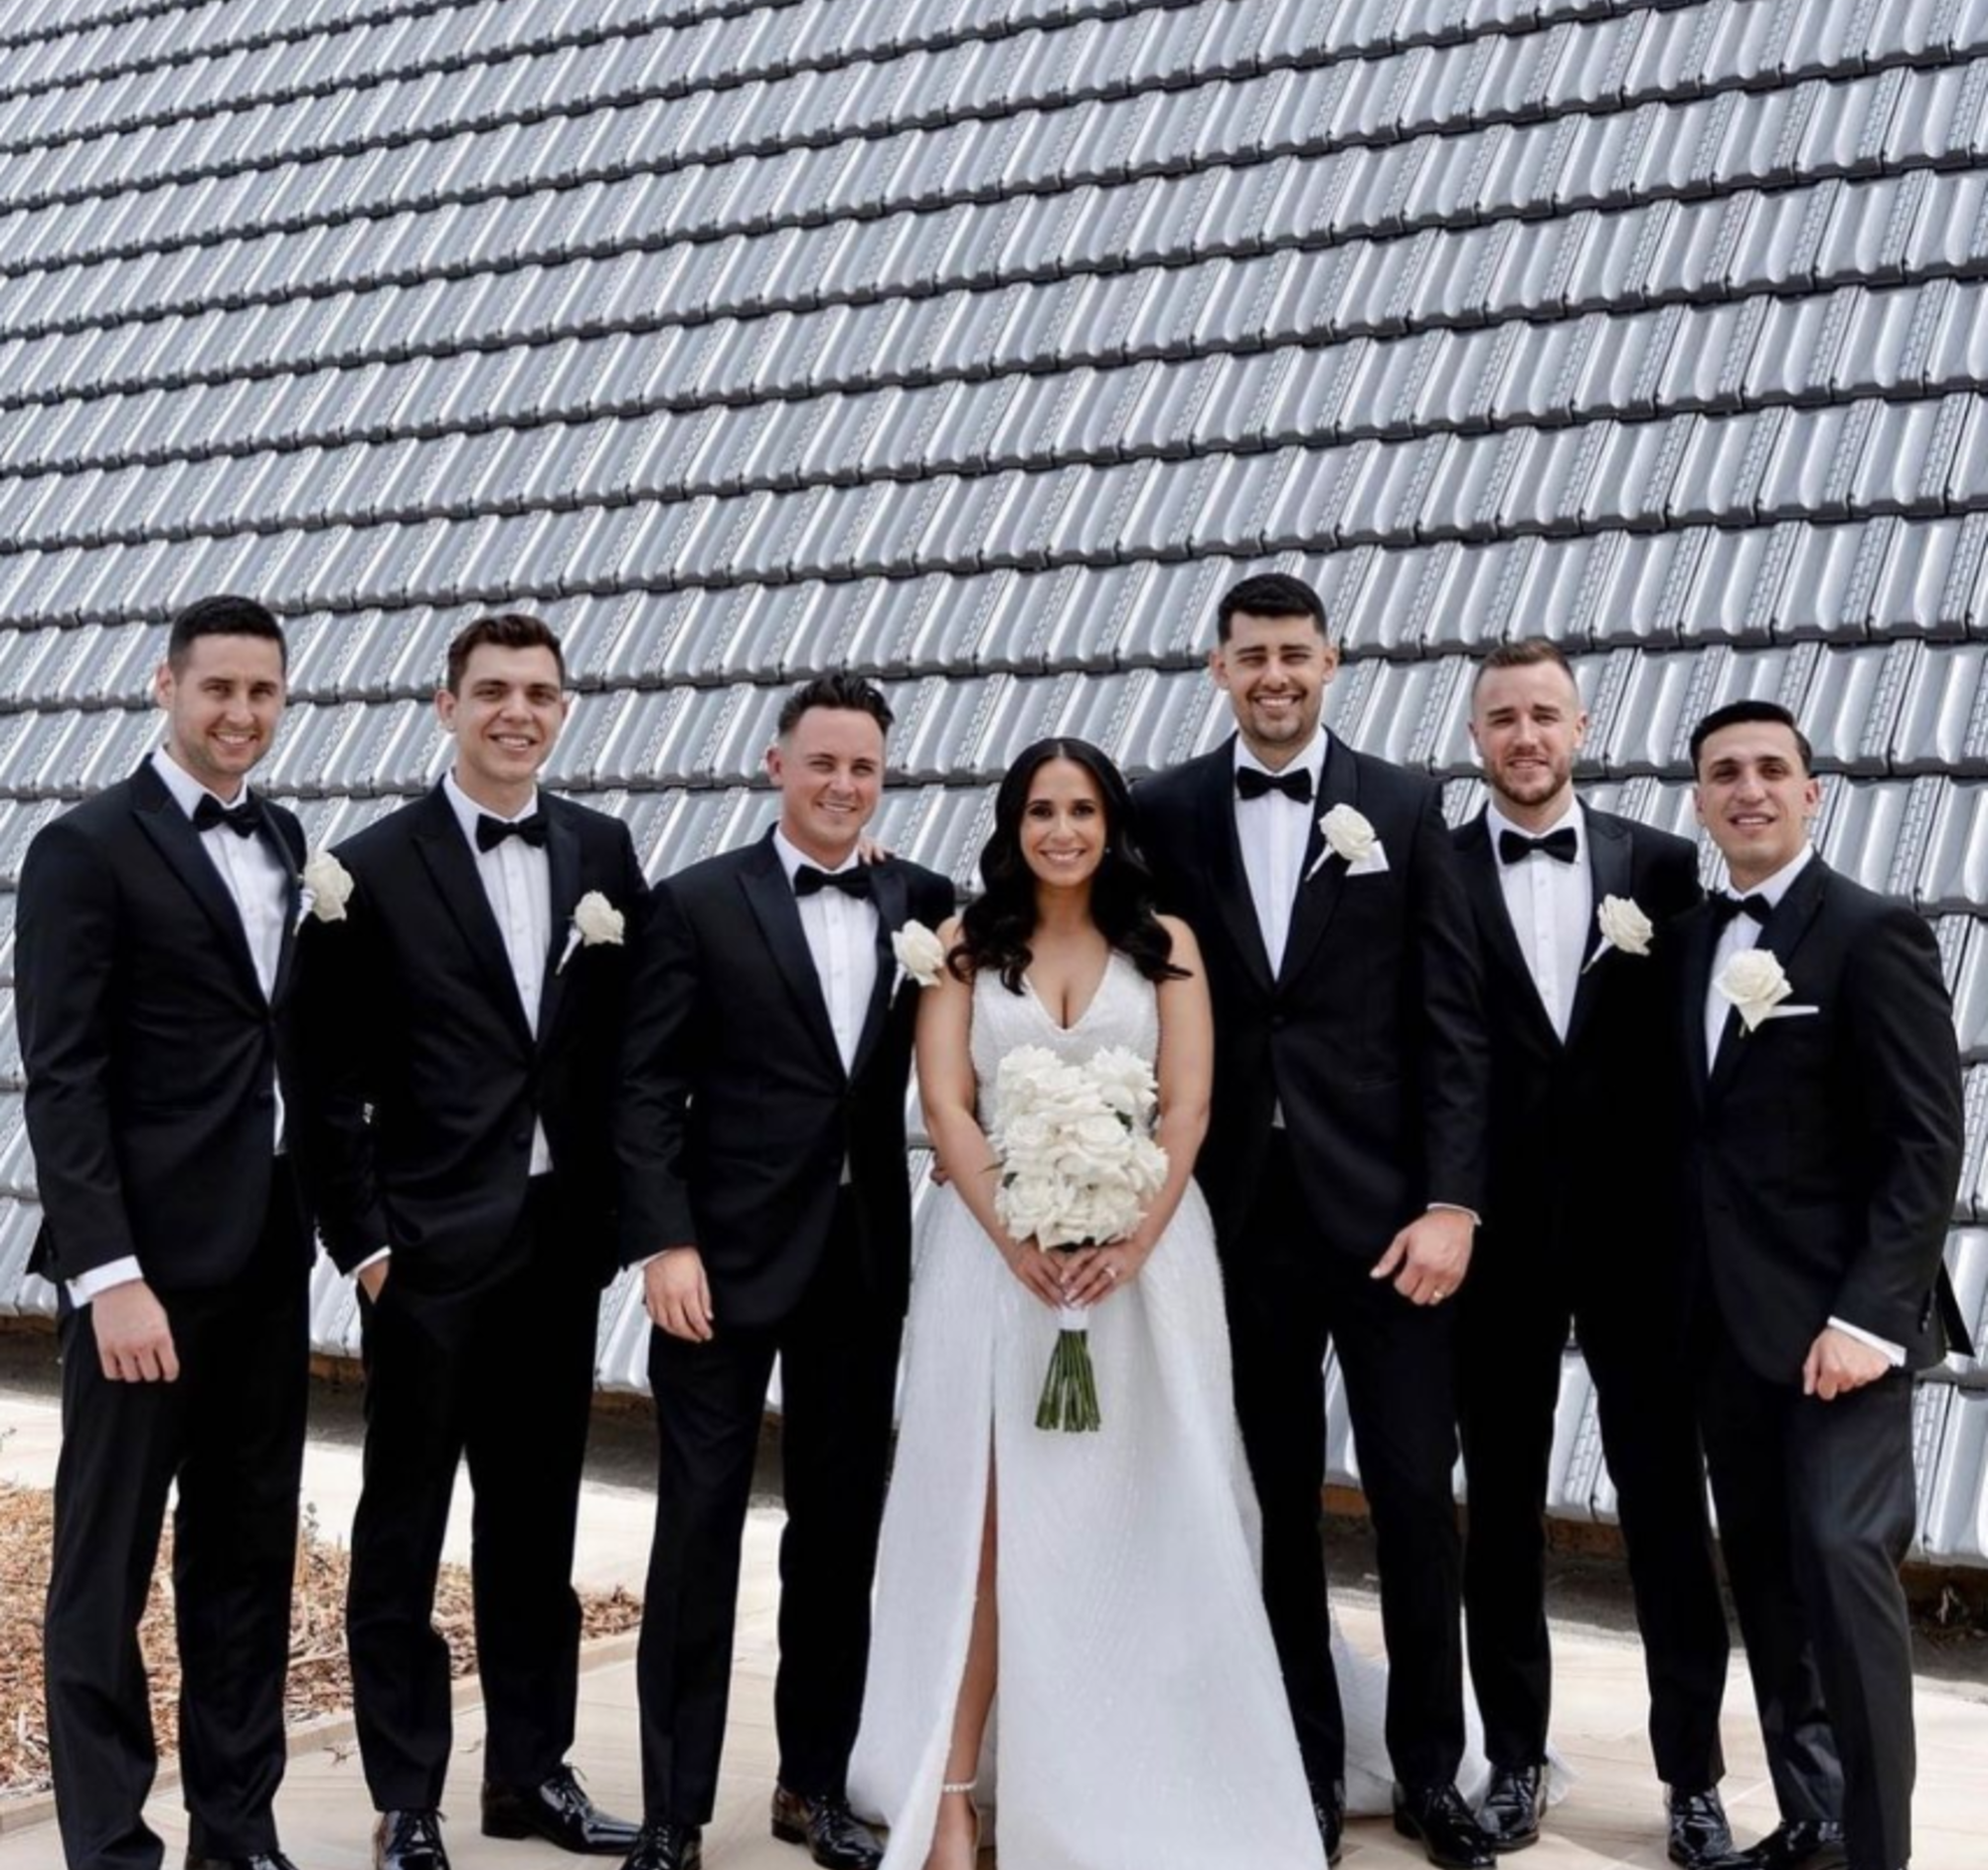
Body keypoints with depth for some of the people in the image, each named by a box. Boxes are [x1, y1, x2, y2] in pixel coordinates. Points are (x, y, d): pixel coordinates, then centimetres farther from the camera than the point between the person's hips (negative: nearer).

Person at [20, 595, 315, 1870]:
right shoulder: (87, 849, -7)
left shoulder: (286, 845, 12)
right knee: (109, 1564, 4)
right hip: (148, 1257, -6)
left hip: (268, 1254, 6)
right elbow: (62, 1078, -12)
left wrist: (327, 1207, 4)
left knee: (250, 1558, 13)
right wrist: (109, 1274, -19)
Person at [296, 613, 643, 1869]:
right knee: (405, 1528, 6)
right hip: (431, 1243, -3)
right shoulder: (374, 867, -5)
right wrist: (362, 1238, -8)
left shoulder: (604, 851, 6)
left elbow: (628, 1044, 8)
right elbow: (336, 1080, -5)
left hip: (562, 1240, 4)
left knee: (537, 1521, 14)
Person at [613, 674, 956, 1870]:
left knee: (842, 1529, 12)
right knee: (700, 1529, 2)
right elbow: (648, 1091, -6)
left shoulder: (925, 904, 7)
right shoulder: (699, 903, -2)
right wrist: (664, 1244, -13)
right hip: (727, 1255, -3)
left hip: (865, 1260, 4)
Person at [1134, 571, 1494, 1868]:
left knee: (1417, 1496, 3)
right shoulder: (1169, 813, 4)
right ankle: (1309, 1765, 22)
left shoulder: (1404, 808, 2)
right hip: (1241, 1214, 1)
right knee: (1277, 1504, 9)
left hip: (1386, 1208, -1)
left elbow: (1452, 1024, -2)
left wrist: (1451, 1203, -8)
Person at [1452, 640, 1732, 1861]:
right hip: (1499, 1232, 0)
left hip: (1635, 1224, 1)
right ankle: (1517, 1760, 23)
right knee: (1502, 1504, 10)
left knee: (1666, 1499, 7)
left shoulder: (1660, 865, 3)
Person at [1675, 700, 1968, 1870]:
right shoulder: (1696, 937, 12)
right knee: (1767, 1574, 11)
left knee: (1841, 1561, -11)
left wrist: (1866, 1314, -18)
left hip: (1840, 1318, -6)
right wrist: (1688, 1296, 5)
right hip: (1730, 1320, 7)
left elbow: (1928, 1142, -12)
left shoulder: (1874, 934, -7)